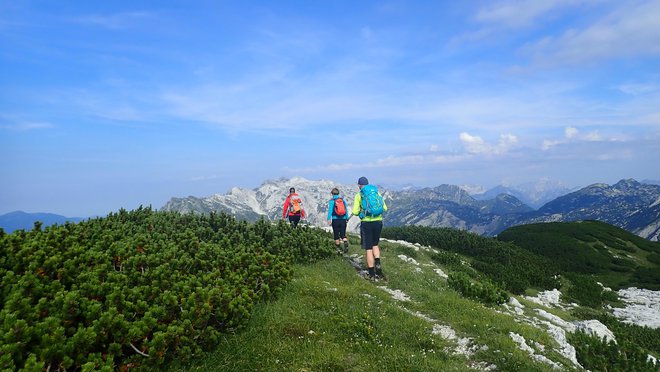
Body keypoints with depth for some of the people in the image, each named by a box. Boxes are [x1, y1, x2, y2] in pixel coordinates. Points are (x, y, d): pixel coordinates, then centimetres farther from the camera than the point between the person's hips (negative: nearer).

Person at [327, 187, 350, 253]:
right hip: (343, 220, 3)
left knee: (336, 235, 9)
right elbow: (346, 210, 8)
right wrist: (347, 218, 15)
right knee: (343, 234, 7)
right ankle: (346, 243, -19)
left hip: (335, 220, -3)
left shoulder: (331, 201, -3)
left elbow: (330, 210, -10)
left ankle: (339, 249, 11)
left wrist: (329, 219, -11)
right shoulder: (343, 200, 7)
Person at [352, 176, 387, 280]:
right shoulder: (377, 192, 9)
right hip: (378, 222, 3)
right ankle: (378, 264, 1)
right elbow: (385, 208, 7)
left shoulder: (359, 195, -2)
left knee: (368, 249, 5)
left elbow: (355, 212, -7)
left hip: (366, 223, -3)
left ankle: (372, 274, 8)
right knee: (375, 245, 23)